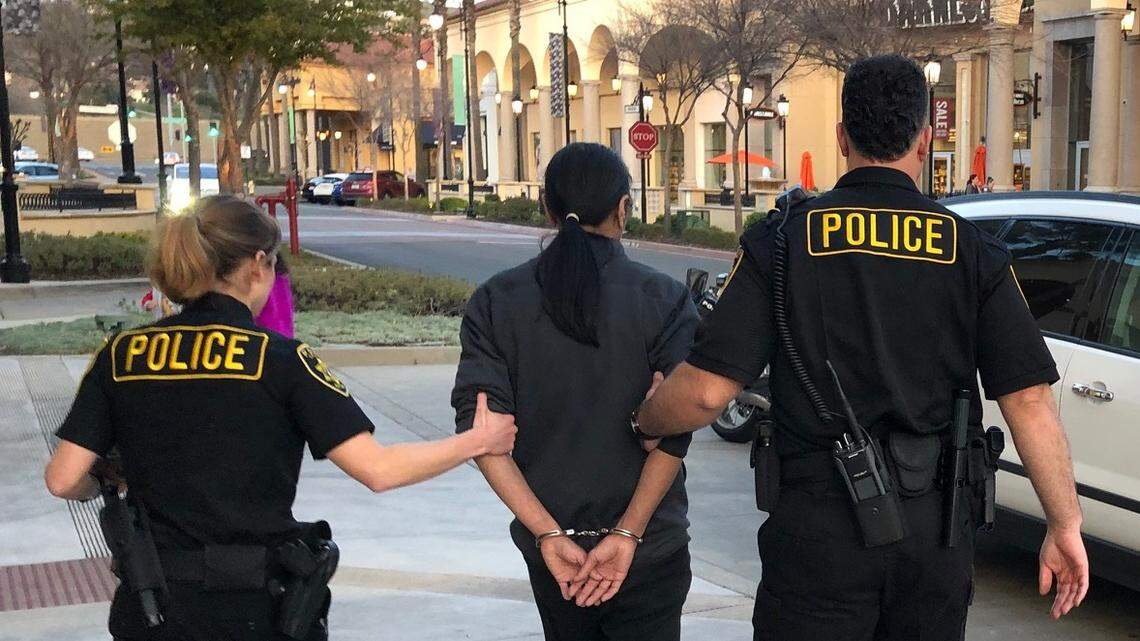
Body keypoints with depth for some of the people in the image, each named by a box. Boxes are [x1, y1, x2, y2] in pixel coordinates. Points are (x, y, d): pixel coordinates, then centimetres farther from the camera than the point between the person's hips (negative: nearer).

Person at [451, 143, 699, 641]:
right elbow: (672, 432, -15)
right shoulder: (664, 300, -8)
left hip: (549, 546, 3)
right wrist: (628, 534, -13)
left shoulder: (495, 302, -1)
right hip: (648, 548, -3)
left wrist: (549, 534, -11)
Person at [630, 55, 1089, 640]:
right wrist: (1066, 527, 4)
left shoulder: (782, 241, -5)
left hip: (819, 523, -2)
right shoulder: (973, 252, -1)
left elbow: (706, 390, -11)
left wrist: (645, 424, 10)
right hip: (938, 529, 3)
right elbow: (1029, 400, -5)